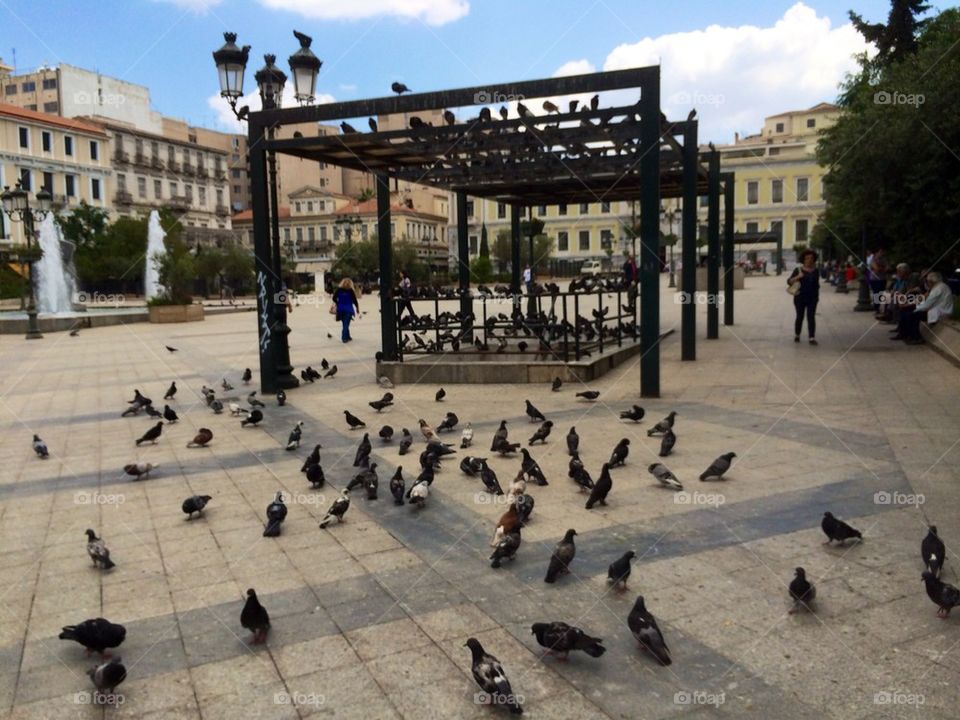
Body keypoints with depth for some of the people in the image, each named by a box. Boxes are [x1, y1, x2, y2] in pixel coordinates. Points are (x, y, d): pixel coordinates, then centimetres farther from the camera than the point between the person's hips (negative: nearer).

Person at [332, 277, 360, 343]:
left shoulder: (338, 290, 1)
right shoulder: (351, 291, -7)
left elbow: (334, 298, 1)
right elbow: (354, 300, -7)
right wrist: (357, 308, 5)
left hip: (340, 309, 4)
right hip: (348, 310, -4)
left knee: (345, 324, 15)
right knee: (346, 324, -3)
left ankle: (347, 337, 23)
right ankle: (344, 338, -8)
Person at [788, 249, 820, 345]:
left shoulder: (815, 271, 6)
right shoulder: (798, 270, -1)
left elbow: (817, 284, 16)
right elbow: (789, 281, -7)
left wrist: (817, 296, 16)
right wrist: (797, 277, -24)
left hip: (812, 298, 2)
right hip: (800, 297, -1)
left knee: (811, 317, -4)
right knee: (799, 317, 6)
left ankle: (812, 338, -8)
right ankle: (796, 335, 24)